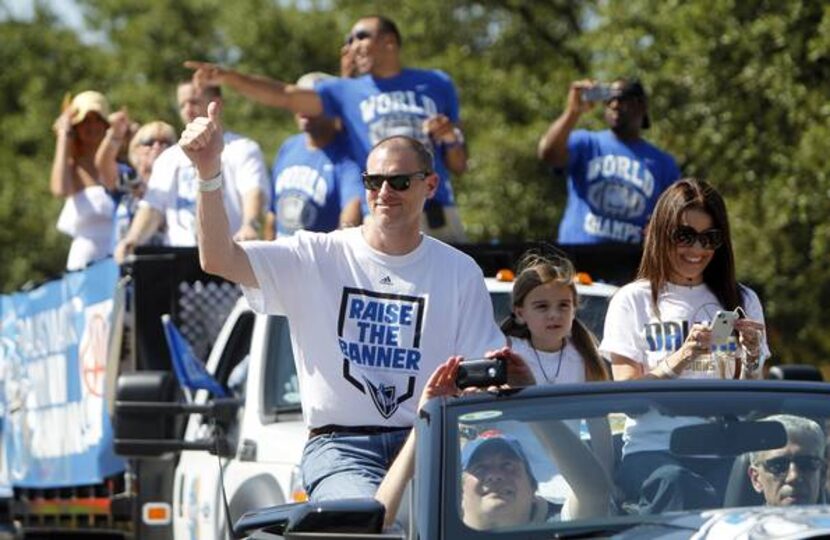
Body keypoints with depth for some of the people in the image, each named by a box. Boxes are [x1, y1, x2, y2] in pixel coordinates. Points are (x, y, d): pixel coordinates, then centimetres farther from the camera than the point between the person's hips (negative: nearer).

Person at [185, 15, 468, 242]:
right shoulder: (347, 92, 11)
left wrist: (452, 138, -8)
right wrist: (227, 77, -15)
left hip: (441, 218, 1)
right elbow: (285, 96, -3)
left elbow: (459, 166, 14)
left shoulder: (436, 85, 12)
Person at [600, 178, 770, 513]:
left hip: (723, 451, 2)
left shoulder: (742, 302, 20)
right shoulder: (633, 300, 10)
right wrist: (678, 360, -17)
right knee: (676, 484, -38)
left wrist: (752, 356, -7)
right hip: (653, 450, -2)